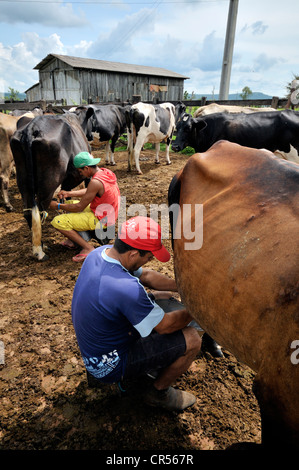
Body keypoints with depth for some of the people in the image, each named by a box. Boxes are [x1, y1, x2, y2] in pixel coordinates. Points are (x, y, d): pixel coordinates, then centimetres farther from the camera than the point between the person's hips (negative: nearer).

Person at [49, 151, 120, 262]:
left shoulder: (96, 182, -26)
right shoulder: (105, 172, 2)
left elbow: (80, 207, -17)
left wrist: (58, 206, -5)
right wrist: (68, 193, 11)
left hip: (100, 220, -10)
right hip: (108, 214, 10)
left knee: (57, 222, -11)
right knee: (69, 203, 24)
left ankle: (88, 248, -9)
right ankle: (73, 241, 21)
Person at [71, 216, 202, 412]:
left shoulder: (101, 252, -11)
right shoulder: (126, 288, -38)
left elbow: (146, 275, 3)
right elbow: (166, 326, -22)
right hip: (109, 367, -8)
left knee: (163, 297, 14)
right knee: (191, 339, -11)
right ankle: (159, 393, 14)